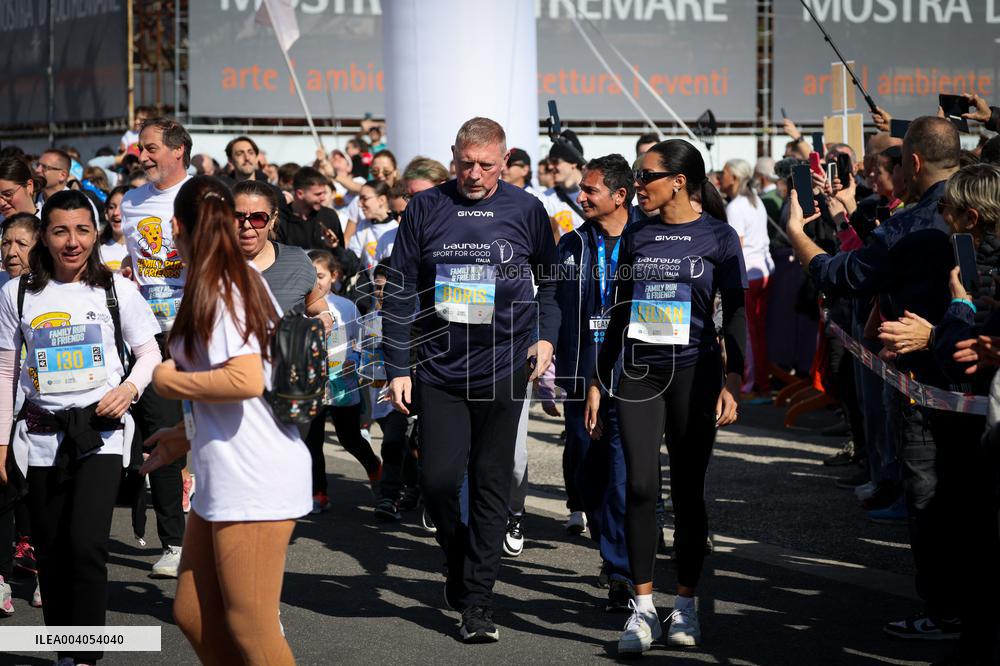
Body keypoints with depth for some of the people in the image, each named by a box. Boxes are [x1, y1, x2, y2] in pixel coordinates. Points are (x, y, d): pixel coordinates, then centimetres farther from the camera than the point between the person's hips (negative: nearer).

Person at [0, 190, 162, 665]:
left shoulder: (116, 290, 1)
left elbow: (149, 353, 8)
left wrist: (129, 387, -12)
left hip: (100, 430, -2)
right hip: (41, 434, 3)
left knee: (86, 545, -17)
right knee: (51, 553, 6)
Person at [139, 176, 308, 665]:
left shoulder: (217, 291, -13)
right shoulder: (245, 281, 15)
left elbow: (246, 380, -27)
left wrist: (169, 380, -12)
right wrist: (185, 436, 26)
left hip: (253, 482, -10)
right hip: (223, 479, 10)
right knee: (194, 615, 13)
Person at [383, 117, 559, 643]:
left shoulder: (526, 210, 2)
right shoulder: (425, 209, 2)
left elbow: (551, 280, 13)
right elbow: (400, 293, 4)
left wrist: (546, 334, -3)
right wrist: (397, 367, 0)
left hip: (502, 369, -1)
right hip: (439, 370, 1)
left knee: (491, 486, 1)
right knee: (438, 478, -5)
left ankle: (477, 600, 7)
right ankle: (458, 561, 24)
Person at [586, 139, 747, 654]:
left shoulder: (718, 237, -1)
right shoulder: (636, 237, 9)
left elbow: (735, 315, -2)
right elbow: (620, 314, 14)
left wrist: (733, 383, -11)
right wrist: (599, 381, 12)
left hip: (693, 373, -3)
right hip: (638, 374, 3)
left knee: (687, 491, 2)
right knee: (640, 487, -7)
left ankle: (685, 606, 14)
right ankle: (643, 609, -2)